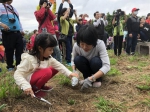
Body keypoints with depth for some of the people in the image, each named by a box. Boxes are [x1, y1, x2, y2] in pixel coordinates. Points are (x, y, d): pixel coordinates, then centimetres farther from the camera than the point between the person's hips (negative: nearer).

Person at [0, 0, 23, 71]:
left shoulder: (13, 8, 21)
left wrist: (21, 30, 23)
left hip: (17, 33, 6)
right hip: (8, 33, -6)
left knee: (20, 49, 4)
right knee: (9, 50, 0)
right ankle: (10, 66, 14)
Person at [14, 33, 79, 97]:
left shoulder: (48, 58, -6)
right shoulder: (28, 59, -27)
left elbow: (58, 65, -4)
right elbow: (17, 74, -28)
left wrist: (69, 74, -18)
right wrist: (26, 86, -43)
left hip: (39, 77, 8)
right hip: (29, 80, -8)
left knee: (55, 69, 0)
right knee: (47, 72, -31)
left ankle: (41, 86, 6)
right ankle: (35, 89, -10)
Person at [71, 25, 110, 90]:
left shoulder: (100, 44, -34)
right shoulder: (76, 46, -24)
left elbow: (107, 66, -39)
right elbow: (73, 60, -6)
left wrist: (91, 79, -48)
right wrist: (74, 72, -27)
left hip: (98, 70, -2)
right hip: (87, 68, 2)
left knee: (95, 60, -34)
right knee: (77, 59, -28)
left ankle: (98, 79, -6)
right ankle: (86, 77, -4)